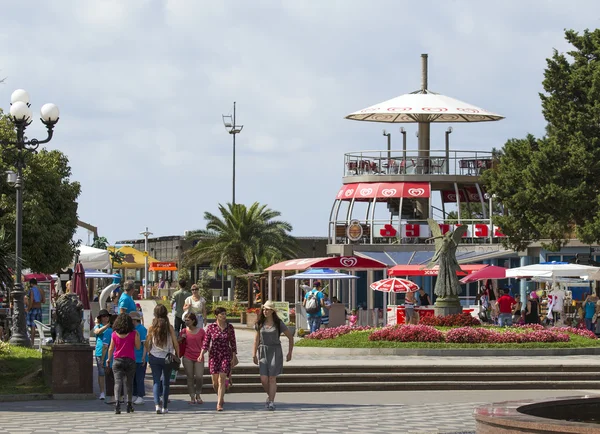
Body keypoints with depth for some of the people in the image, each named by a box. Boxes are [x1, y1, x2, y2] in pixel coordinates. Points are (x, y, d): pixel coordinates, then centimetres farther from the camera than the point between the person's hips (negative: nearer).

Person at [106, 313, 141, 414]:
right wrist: (138, 337, 12)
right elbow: (138, 347, -1)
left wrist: (109, 359, 20)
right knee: (129, 382, 12)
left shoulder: (114, 334, 0)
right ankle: (129, 404, 19)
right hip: (130, 360, 0)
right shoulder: (133, 333, -4)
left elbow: (111, 349, 6)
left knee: (118, 382, -6)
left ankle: (117, 402, -26)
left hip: (117, 360, 0)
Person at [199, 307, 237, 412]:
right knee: (215, 382, 4)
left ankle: (219, 404, -12)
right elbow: (206, 342, 2)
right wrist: (202, 354, -9)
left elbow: (233, 343, 8)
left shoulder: (230, 327, 3)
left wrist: (234, 356, 5)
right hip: (214, 355, 1)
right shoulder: (211, 327, 0)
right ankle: (221, 398, 32)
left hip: (226, 356, -1)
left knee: (222, 379, -13)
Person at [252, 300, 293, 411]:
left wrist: (290, 353, 5)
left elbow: (290, 337, 5)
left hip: (275, 352, -3)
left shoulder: (278, 324, -3)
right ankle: (270, 395, 22)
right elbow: (257, 340, 11)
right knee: (264, 379, -5)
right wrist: (254, 355, 6)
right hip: (263, 352, 3)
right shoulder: (260, 324, 5)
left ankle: (271, 402, -2)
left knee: (272, 378, -6)